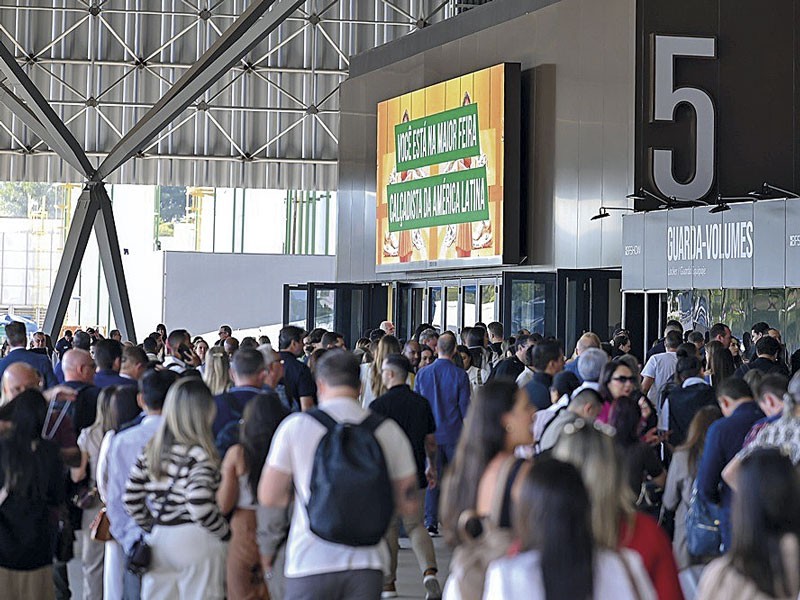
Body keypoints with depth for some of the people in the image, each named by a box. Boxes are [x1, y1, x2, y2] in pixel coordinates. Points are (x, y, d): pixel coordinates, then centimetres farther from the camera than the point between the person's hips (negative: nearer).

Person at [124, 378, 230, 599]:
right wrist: (225, 532, -7)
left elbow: (131, 498, 6)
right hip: (196, 541, -6)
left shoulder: (151, 449, 5)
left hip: (158, 540, 6)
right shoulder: (198, 453, -15)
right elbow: (200, 506, -23)